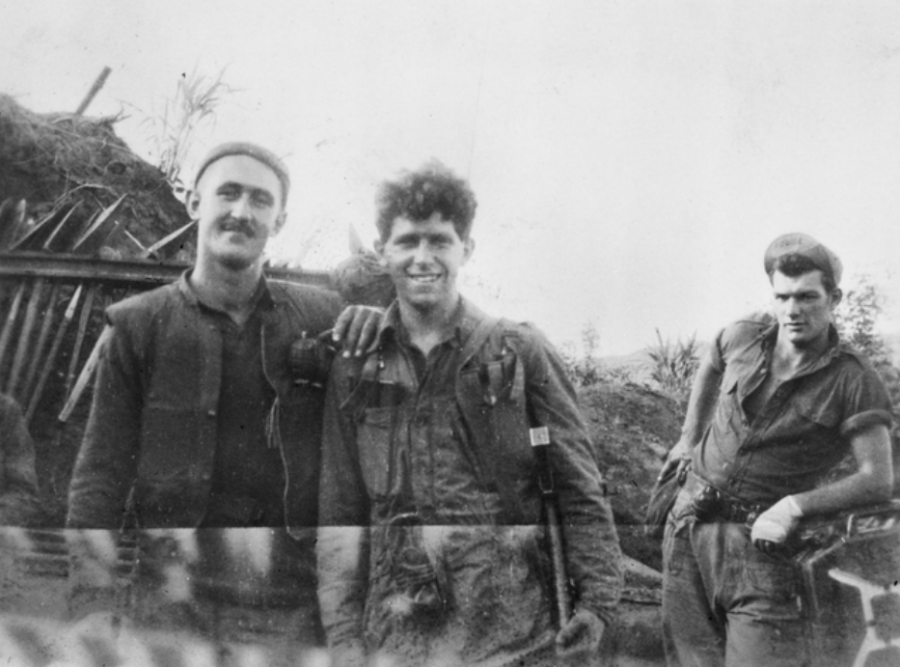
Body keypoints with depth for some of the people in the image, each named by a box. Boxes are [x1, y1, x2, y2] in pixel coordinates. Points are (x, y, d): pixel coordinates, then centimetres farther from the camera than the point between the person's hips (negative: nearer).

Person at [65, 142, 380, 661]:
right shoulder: (140, 324, 2)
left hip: (288, 604, 1)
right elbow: (101, 472, 0)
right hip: (171, 595, -1)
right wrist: (93, 604, -11)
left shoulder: (322, 316, 6)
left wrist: (377, 328, -4)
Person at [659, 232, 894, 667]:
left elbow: (878, 481, -15)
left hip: (760, 536, -4)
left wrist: (794, 506, -22)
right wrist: (690, 438, 24)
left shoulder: (853, 382, -12)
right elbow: (709, 367, 25)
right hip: (687, 524, 5)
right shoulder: (744, 337, 0)